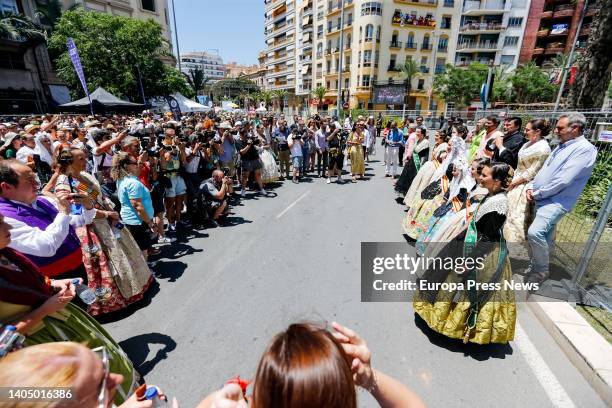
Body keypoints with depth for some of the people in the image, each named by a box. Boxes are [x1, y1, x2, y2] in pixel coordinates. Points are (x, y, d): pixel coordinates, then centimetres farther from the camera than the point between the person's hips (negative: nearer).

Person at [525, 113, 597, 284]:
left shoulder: (584, 149, -14)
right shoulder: (561, 146, 14)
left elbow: (563, 180, -22)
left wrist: (537, 194, -14)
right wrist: (531, 188, 1)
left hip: (556, 202, -9)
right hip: (542, 199, 9)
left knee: (535, 232, -23)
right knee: (544, 236, 17)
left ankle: (541, 270, -3)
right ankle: (536, 266, 30)